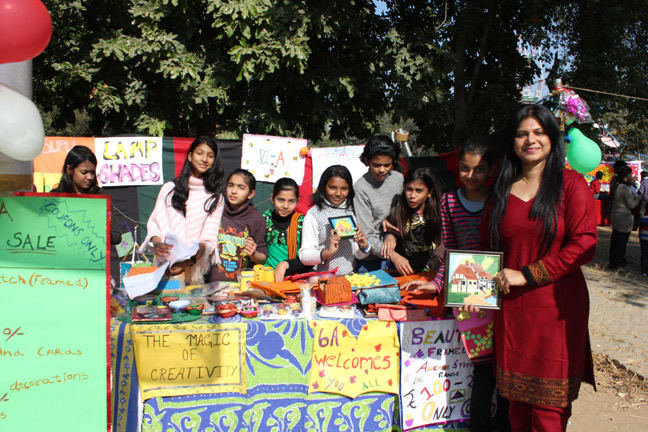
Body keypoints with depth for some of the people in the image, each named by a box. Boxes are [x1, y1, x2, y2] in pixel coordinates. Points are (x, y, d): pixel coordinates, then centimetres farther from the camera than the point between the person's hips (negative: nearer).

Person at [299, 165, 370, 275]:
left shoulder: (352, 212, 11)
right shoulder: (314, 214, -2)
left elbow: (358, 256, 15)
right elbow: (304, 256, -7)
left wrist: (364, 246, -5)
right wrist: (327, 253, -22)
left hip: (349, 277, 3)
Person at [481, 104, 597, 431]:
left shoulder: (571, 184, -3)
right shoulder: (501, 190, 11)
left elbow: (583, 245, -12)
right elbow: (486, 245, 18)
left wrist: (526, 274, -14)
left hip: (556, 306, -4)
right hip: (510, 308, 4)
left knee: (548, 406, 1)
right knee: (516, 397, 11)